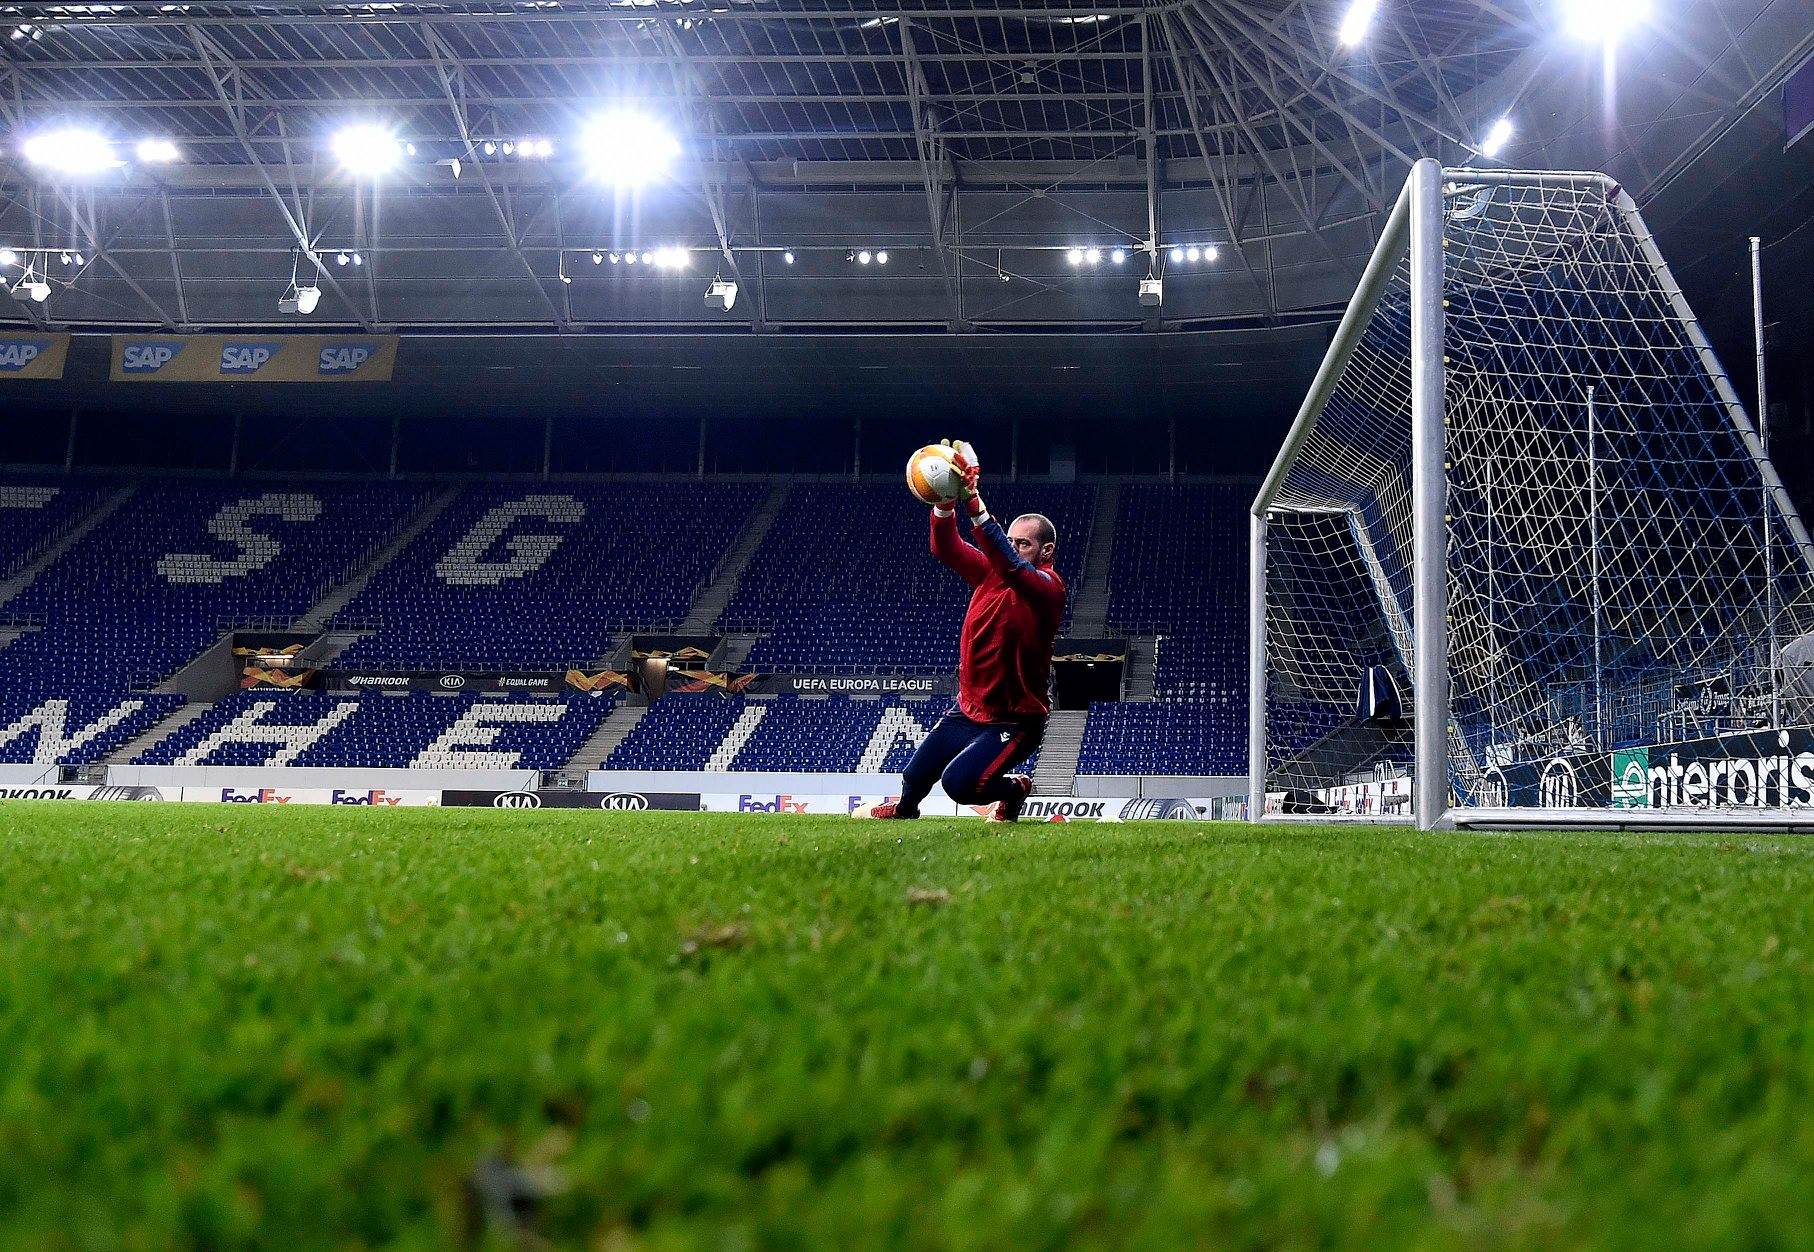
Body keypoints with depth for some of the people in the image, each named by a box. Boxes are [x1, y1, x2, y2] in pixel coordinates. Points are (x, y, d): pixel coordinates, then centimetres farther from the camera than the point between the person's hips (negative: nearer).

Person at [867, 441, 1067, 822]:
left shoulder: (1048, 587, -19)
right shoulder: (990, 572, 1)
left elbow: (1010, 564, -38)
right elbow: (946, 548, -10)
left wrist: (973, 501, -49)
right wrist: (945, 502, -31)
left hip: (1014, 720, -6)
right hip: (968, 710, 6)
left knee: (958, 783, -22)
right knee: (914, 777, 12)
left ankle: (1014, 790, 10)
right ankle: (904, 810, 48)